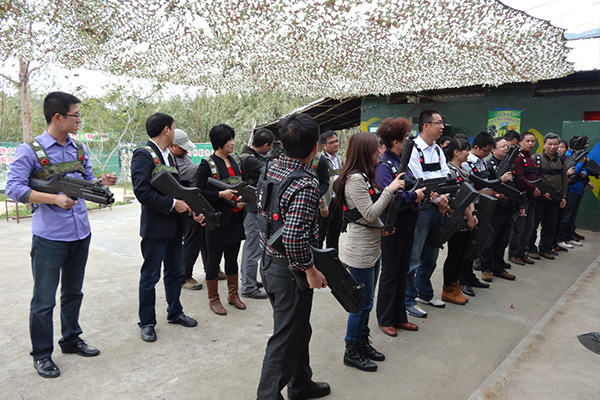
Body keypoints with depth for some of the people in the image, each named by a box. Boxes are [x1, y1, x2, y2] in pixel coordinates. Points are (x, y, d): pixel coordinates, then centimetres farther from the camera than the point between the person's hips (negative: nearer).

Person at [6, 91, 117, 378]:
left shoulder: (79, 149, 9)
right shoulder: (30, 150, -9)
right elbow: (14, 188, -16)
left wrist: (101, 182, -3)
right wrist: (54, 198, -26)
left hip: (80, 234, 6)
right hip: (49, 238, -6)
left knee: (73, 292, 19)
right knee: (44, 300, 5)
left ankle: (71, 339, 37)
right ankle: (41, 354, 23)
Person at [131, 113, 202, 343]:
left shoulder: (168, 156, 14)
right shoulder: (143, 155, -13)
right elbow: (142, 191, -23)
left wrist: (191, 208, 2)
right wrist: (172, 204, -19)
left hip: (174, 225, 8)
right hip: (155, 226, -8)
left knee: (175, 272, 19)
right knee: (150, 276, 5)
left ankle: (174, 313, 35)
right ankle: (147, 323, 20)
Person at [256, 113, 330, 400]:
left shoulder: (270, 169, 1)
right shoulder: (305, 186, -25)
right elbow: (293, 237, -32)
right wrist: (310, 270, -18)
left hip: (269, 262, 9)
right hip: (289, 271, -9)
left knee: (298, 329, 25)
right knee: (286, 339, 8)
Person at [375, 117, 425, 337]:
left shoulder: (401, 161, 10)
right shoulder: (384, 165, -17)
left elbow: (411, 186, 16)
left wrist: (424, 191, -2)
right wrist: (413, 196, -23)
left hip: (407, 226, 9)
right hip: (392, 227, -9)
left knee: (402, 271, 17)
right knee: (390, 273, 5)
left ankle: (399, 316, 31)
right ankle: (385, 320, 22)